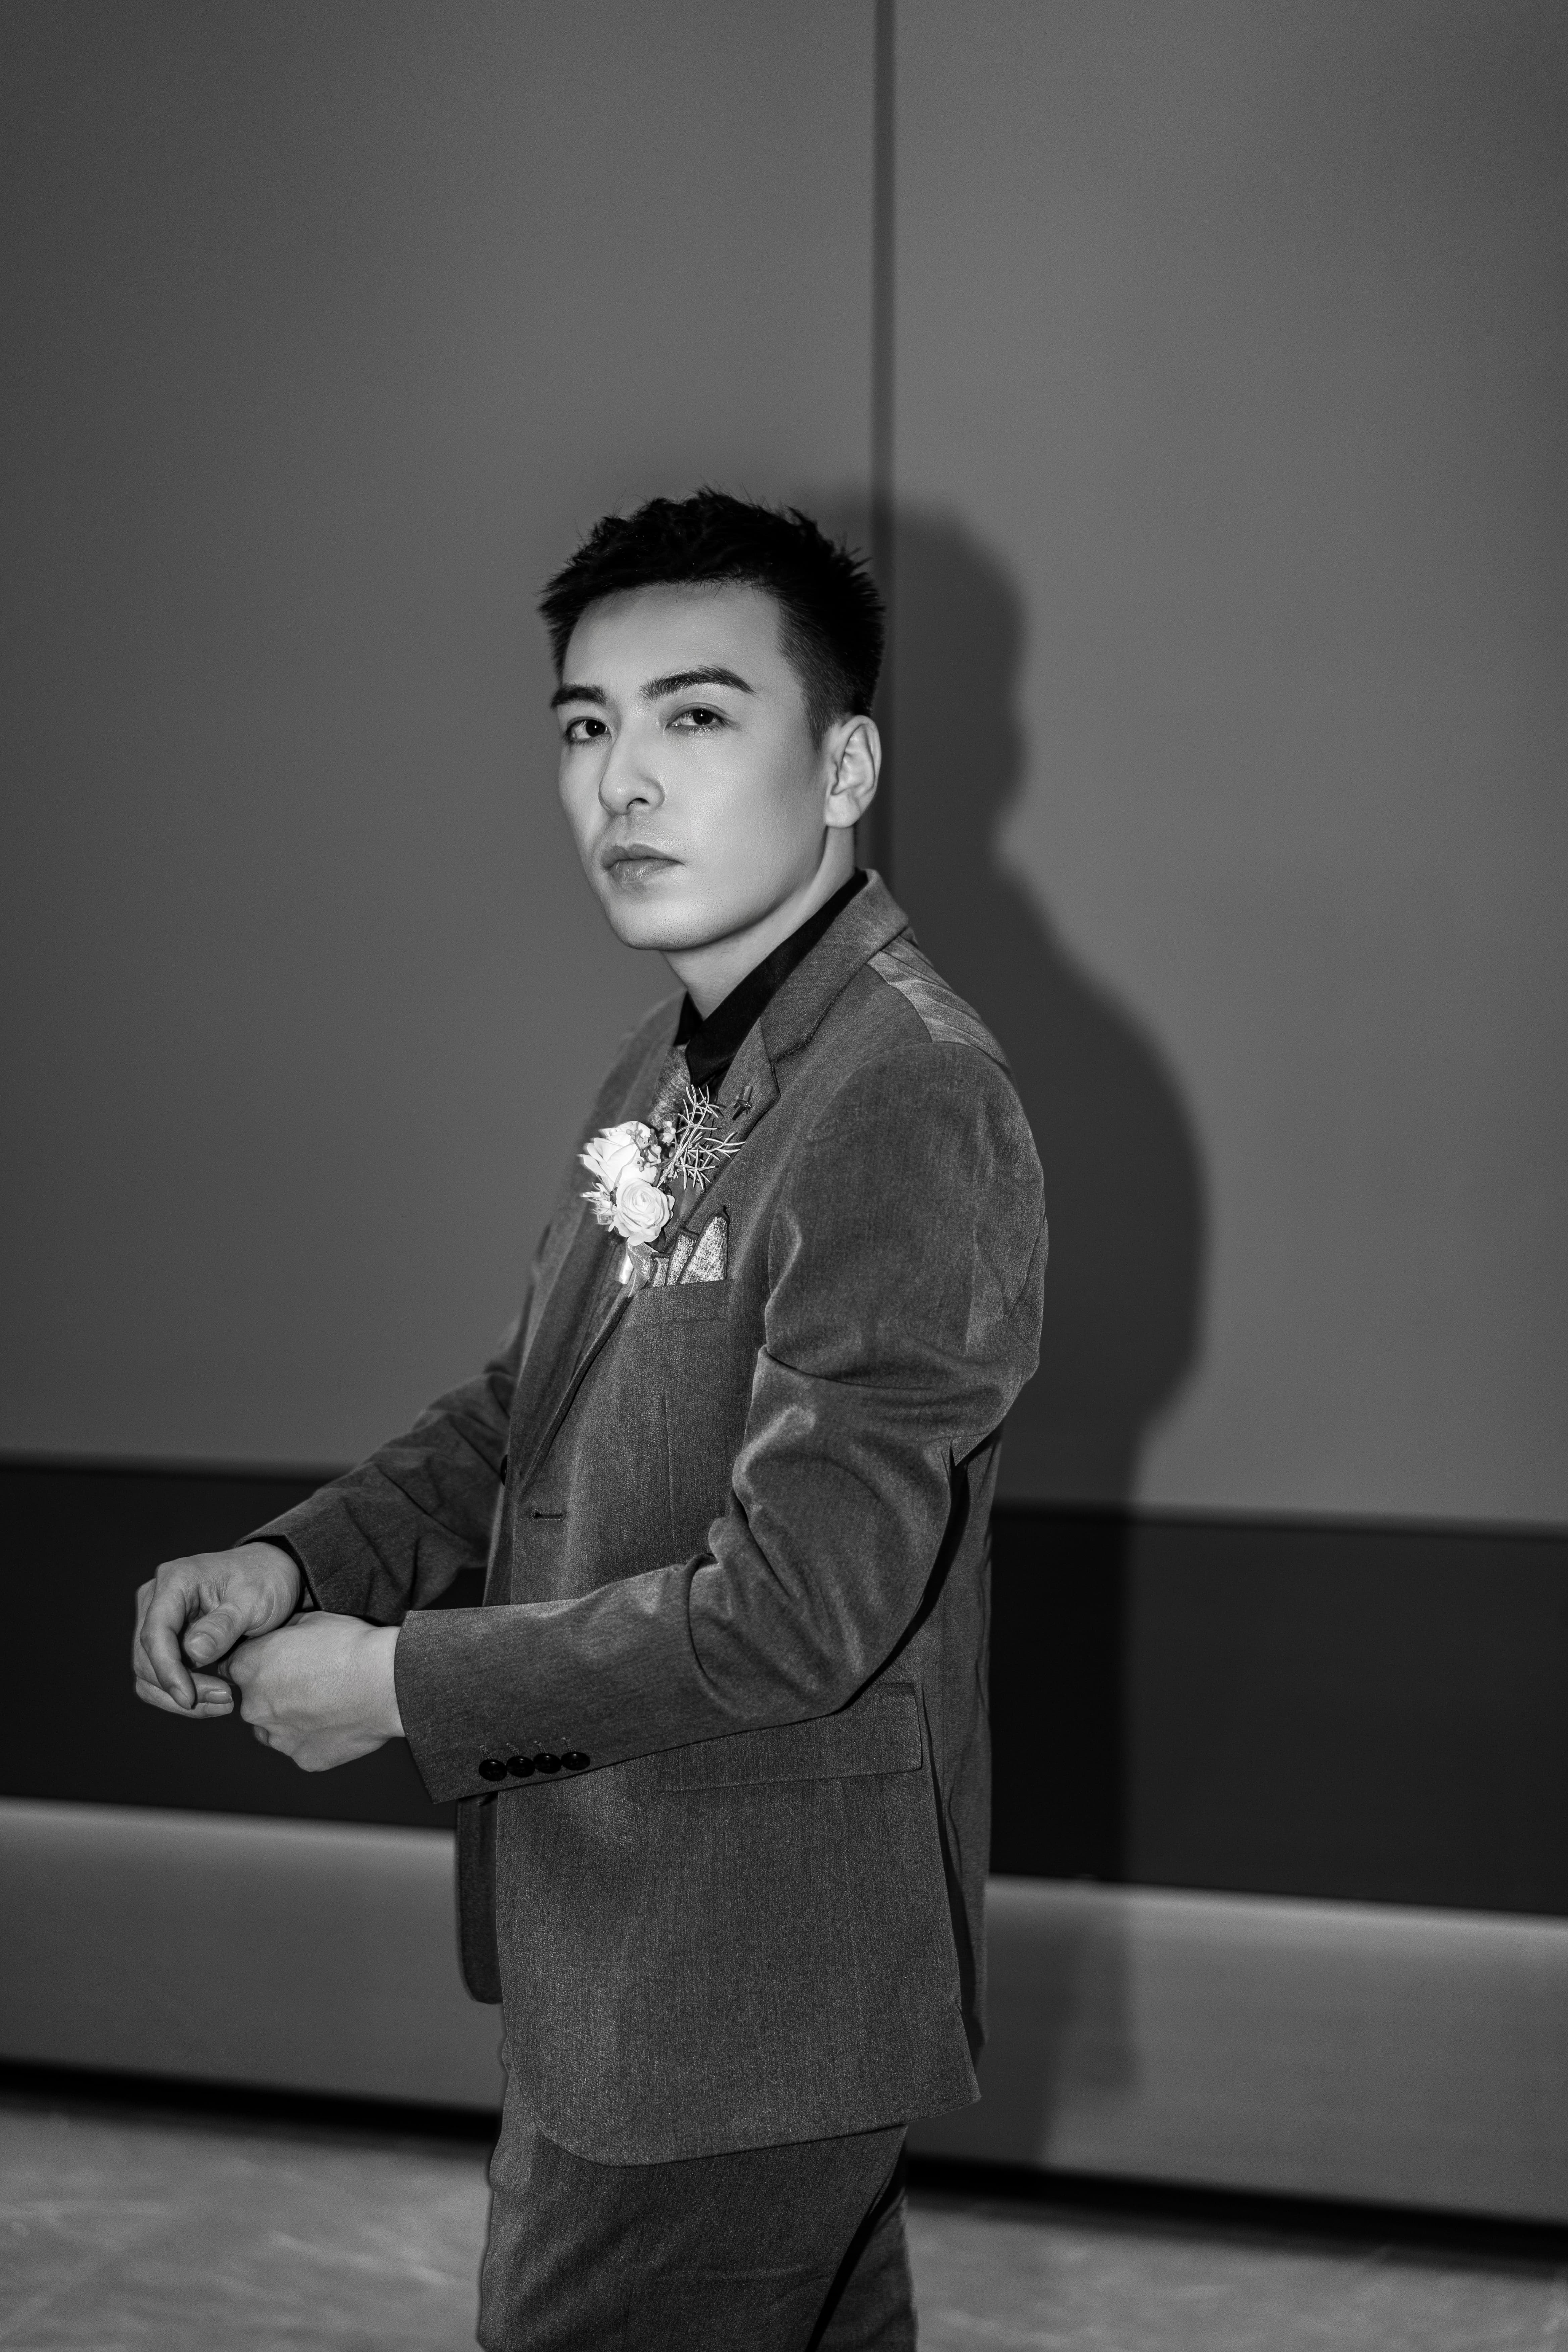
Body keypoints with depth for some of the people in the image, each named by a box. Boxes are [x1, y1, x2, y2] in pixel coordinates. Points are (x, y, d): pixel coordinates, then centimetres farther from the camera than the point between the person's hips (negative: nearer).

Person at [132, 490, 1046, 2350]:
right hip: (624, 1934, 9)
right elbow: (528, 1408, 15)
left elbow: (789, 1609, -27)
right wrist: (301, 1560, -3)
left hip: (733, 2006, -9)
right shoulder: (675, 1070, 8)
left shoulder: (909, 1108, -24)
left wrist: (401, 1683, -18)